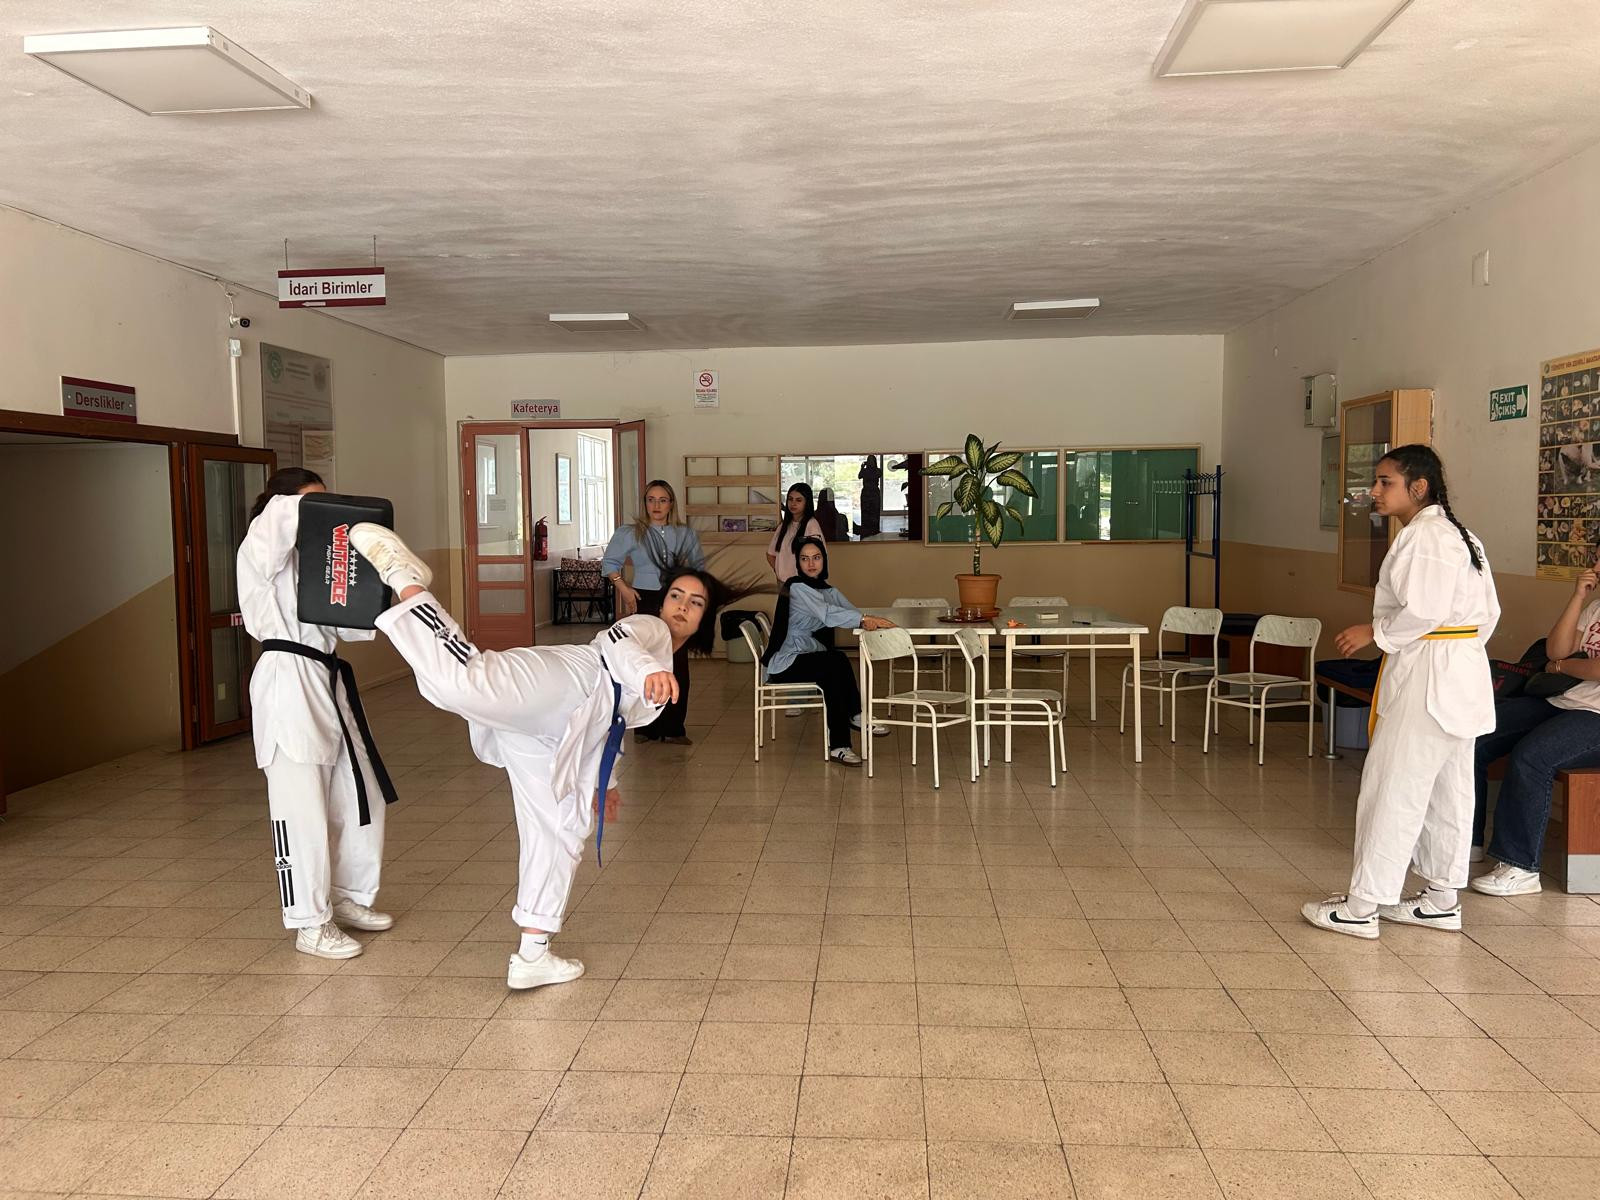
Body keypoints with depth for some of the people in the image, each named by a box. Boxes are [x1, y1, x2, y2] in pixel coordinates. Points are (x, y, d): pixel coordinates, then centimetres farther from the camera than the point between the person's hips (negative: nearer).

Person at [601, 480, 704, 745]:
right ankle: (647, 727, 10)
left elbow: (698, 564, 22)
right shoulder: (630, 533, 1)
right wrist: (624, 589, -3)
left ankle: (673, 728, 6)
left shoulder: (686, 534, 8)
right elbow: (610, 562, 8)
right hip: (645, 603, -2)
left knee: (678, 666, -2)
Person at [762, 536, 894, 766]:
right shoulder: (796, 587, -14)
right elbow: (827, 614, -28)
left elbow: (850, 610, -3)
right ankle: (855, 716, -17)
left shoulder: (827, 589, 12)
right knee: (835, 662, -30)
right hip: (784, 663, -7)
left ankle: (838, 746, -22)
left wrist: (866, 621, -26)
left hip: (808, 655, 7)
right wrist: (864, 619, -37)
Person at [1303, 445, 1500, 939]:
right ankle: (1442, 899, 25)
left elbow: (1423, 611, -25)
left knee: (1393, 789, -5)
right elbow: (1487, 611, 16)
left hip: (1426, 679, -11)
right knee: (1447, 791, 15)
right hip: (1460, 676, 11)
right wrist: (1459, 653, 18)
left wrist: (1373, 633, -12)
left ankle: (1361, 906, 1)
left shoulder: (1424, 536, -17)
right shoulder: (1459, 535, 15)